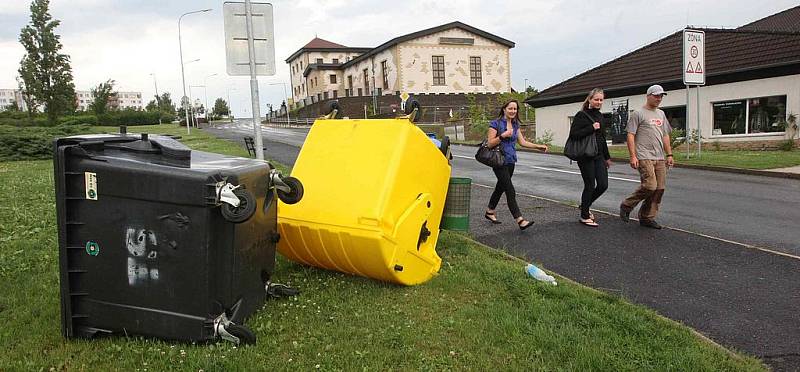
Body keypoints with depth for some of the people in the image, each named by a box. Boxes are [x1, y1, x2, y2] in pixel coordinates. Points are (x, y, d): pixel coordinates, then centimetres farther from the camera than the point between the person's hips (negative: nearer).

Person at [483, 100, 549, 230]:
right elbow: (490, 143, -12)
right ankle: (520, 220, -15)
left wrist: (538, 146, 7)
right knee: (510, 191, -12)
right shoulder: (495, 124, -9)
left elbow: (522, 142, 14)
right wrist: (502, 136, -24)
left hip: (510, 161, 7)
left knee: (500, 187, 17)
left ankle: (489, 212, 34)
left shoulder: (515, 125, 12)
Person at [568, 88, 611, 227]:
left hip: (598, 156, 7)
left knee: (603, 185, 3)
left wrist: (607, 157, 23)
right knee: (590, 185, -3)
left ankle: (585, 206, 26)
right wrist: (591, 128, -20)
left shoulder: (600, 116, 14)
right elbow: (573, 134, -18)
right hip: (585, 157, -7)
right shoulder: (581, 115, -8)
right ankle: (584, 216, 12)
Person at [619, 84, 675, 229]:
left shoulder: (661, 114, 21)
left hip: (660, 158, 8)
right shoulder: (638, 114, -2)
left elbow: (665, 136, 24)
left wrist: (669, 155, 15)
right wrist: (633, 156, -15)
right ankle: (626, 206, 4)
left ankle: (647, 218, 10)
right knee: (650, 186, -17)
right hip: (644, 157, -7)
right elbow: (630, 136, -7)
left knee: (660, 188, 2)